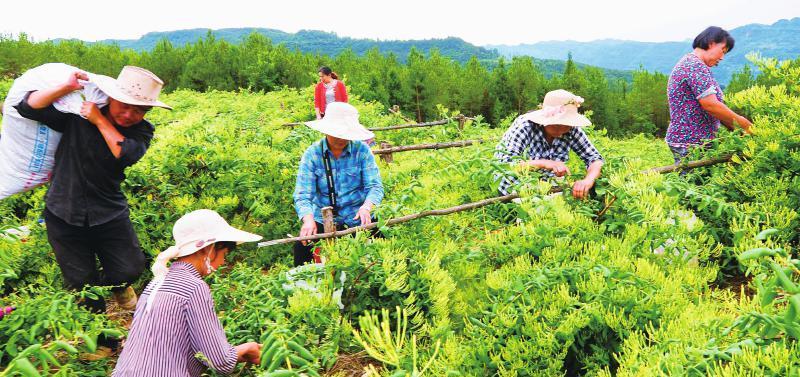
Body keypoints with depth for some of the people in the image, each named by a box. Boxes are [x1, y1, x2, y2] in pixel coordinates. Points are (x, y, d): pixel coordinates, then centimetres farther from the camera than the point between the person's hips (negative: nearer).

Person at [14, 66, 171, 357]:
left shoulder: (141, 131, -6)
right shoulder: (77, 116, -9)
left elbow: (127, 155, -26)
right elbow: (27, 107, -11)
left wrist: (100, 121, -24)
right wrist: (67, 87, -22)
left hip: (109, 213, 1)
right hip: (64, 215, -1)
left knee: (130, 270, -8)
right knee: (82, 284, 9)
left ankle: (117, 285, 33)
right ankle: (103, 342, 31)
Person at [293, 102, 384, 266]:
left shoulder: (362, 150, -5)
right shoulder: (312, 154, -5)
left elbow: (375, 186, -8)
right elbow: (302, 195, -11)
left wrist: (366, 207, -30)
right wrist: (308, 220, -31)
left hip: (358, 218, 0)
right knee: (302, 246, -21)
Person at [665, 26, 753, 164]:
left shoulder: (688, 62, 19)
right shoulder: (696, 66, -14)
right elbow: (710, 105, -21)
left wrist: (735, 128, 13)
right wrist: (742, 122, -10)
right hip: (690, 143, -11)